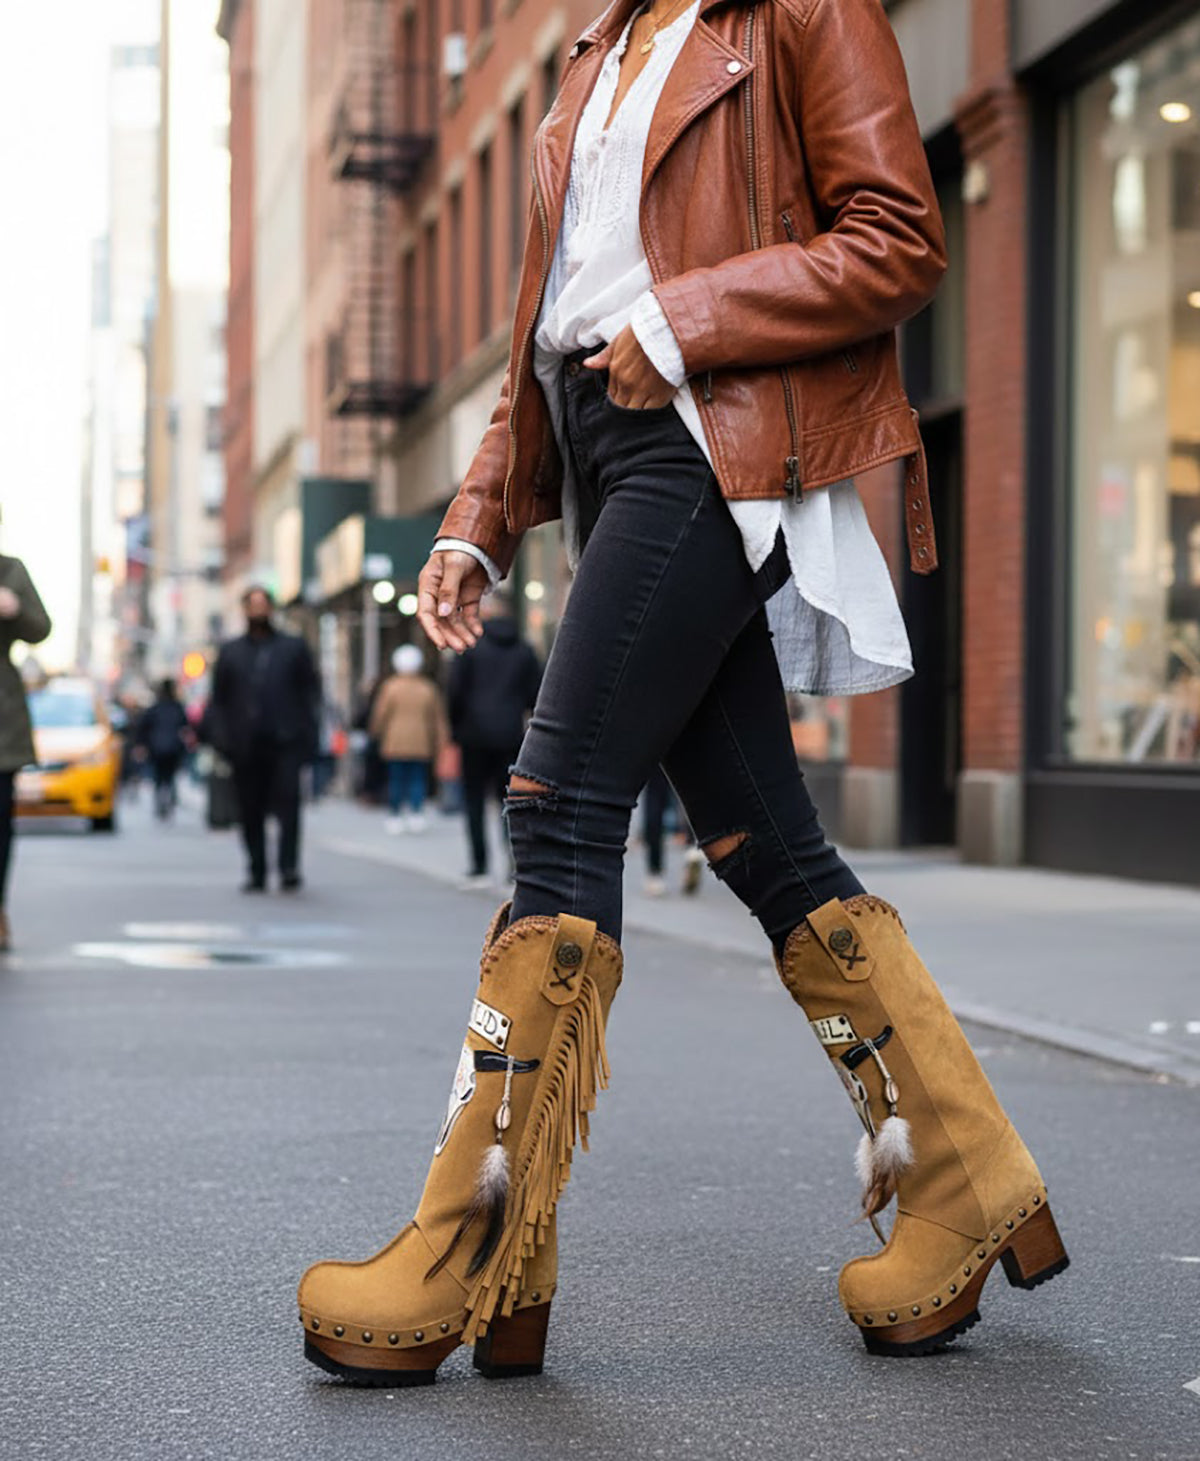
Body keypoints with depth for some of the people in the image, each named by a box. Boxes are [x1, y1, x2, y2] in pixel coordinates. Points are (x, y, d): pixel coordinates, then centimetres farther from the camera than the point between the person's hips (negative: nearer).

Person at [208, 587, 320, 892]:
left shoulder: (294, 647, 13)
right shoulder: (230, 652, 16)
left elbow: (311, 691, 9)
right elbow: (218, 699, 13)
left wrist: (306, 735, -3)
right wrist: (221, 738, -1)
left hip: (285, 743, -2)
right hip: (246, 746, 2)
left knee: (287, 800, -15)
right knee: (250, 810, 3)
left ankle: (289, 867, -15)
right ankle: (256, 872, 10)